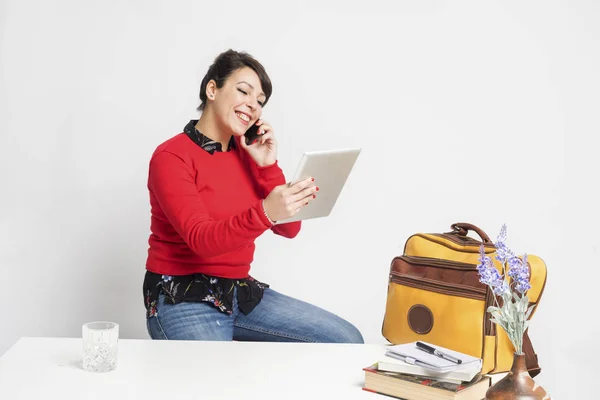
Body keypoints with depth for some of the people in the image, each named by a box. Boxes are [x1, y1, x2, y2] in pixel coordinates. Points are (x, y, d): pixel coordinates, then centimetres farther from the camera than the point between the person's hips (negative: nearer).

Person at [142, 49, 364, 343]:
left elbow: (289, 229, 2)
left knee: (347, 341, -1)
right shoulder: (171, 157, -12)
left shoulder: (246, 154, 7)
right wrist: (264, 213, -41)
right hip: (183, 299, -6)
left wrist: (268, 166, -8)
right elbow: (201, 239, -26)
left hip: (240, 291, 6)